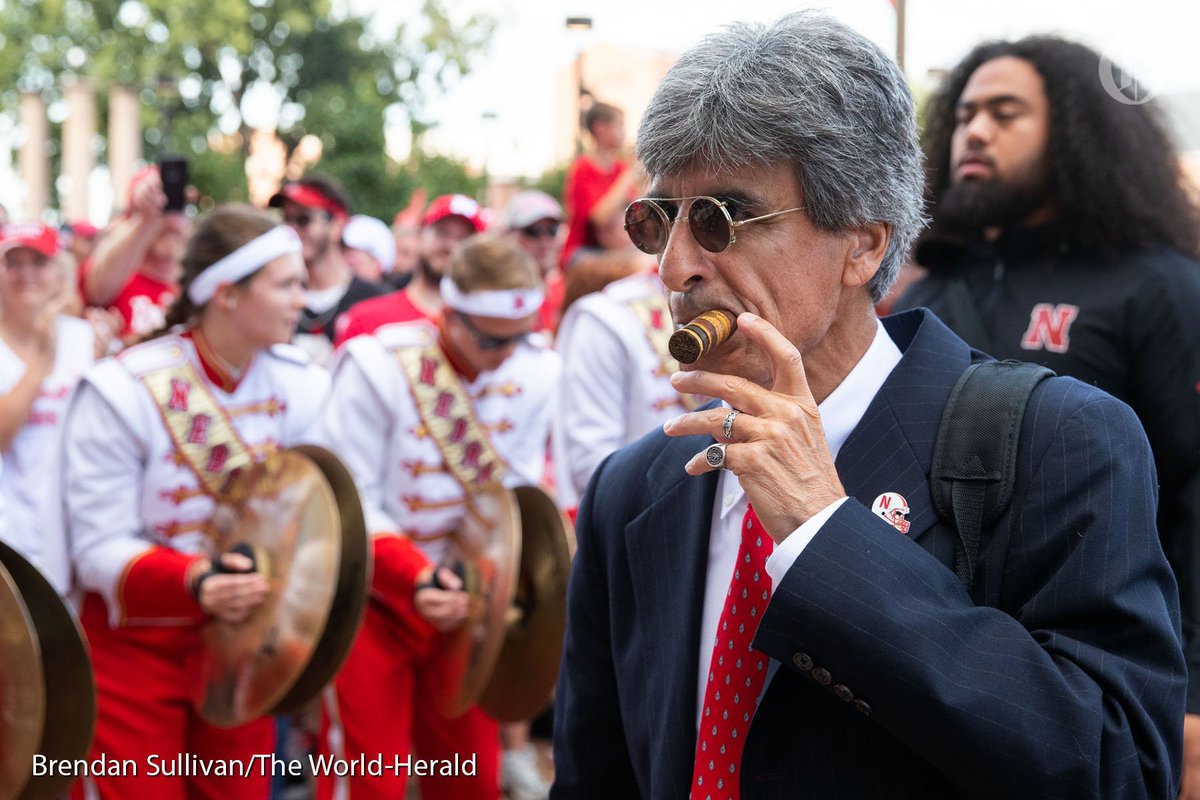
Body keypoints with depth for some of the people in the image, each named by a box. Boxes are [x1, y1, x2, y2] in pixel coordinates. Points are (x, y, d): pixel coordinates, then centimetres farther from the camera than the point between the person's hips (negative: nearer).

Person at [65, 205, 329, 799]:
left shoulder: (304, 387, -5)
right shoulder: (125, 390, -19)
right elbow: (99, 550, -19)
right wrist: (194, 582, -35)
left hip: (243, 643, 4)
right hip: (135, 646, -4)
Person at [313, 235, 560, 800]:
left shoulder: (535, 373, -6)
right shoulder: (378, 368, -19)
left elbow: (521, 497, 2)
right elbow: (352, 505, -18)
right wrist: (417, 578, -29)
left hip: (463, 603, 4)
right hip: (376, 600, -4)